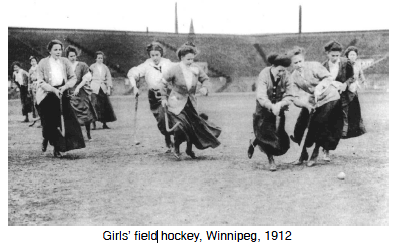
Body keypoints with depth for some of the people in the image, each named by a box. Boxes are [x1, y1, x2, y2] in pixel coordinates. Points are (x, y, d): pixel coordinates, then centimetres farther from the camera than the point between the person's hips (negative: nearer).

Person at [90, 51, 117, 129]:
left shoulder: (105, 67, 12)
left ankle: (104, 124, 10)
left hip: (103, 88, 4)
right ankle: (94, 125, -8)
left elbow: (108, 78, 12)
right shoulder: (92, 67, 2)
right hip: (94, 88, -4)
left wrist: (109, 88, 2)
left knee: (105, 106, 1)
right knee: (94, 106, -11)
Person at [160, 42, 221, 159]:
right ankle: (176, 149, 11)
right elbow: (163, 82, -1)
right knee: (180, 126, -16)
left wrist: (205, 88, -10)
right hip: (177, 104, -4)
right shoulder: (175, 69, -13)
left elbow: (205, 79, 12)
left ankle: (189, 149, 28)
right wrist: (164, 98, 0)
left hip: (191, 103, 4)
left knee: (193, 125, 3)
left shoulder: (196, 69, -3)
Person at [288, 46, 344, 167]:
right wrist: (306, 104, -30)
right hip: (311, 102, 5)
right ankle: (303, 154, 18)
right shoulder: (293, 77, -7)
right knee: (301, 126, -3)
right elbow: (295, 98, -11)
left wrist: (319, 87, -38)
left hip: (329, 98, -5)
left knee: (320, 125, -15)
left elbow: (328, 78, -22)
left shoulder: (314, 66, -18)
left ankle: (315, 153, 6)